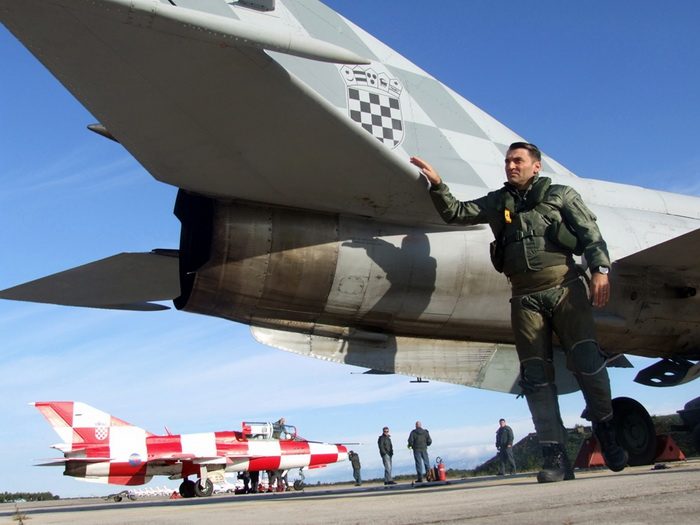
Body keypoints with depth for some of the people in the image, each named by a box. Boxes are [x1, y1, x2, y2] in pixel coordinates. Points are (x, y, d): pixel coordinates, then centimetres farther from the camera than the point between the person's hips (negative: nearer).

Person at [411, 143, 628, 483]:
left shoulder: (560, 195, 15)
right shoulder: (497, 202, 22)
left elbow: (591, 234, 6)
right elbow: (455, 214, 19)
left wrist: (600, 268, -9)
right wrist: (437, 185, 4)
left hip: (564, 286, -2)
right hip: (525, 297, 2)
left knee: (586, 358, -13)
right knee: (535, 374, -4)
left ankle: (604, 424, 13)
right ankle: (555, 457, 0)